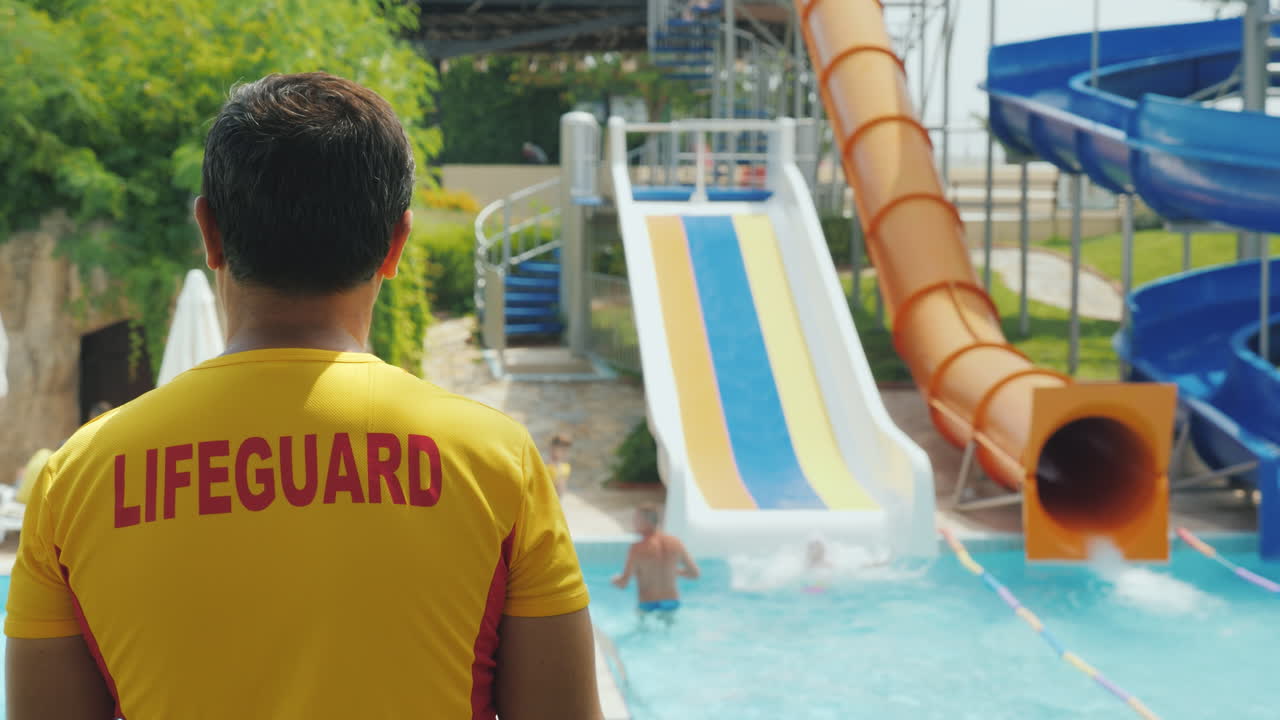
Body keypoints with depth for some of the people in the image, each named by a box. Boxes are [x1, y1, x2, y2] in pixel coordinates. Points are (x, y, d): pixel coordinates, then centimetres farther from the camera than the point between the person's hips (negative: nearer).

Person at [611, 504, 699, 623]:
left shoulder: (638, 549, -18)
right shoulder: (676, 543, -5)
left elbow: (623, 584, -16)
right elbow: (696, 574, 3)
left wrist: (615, 580, 8)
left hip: (648, 606, -3)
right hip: (672, 603, 3)